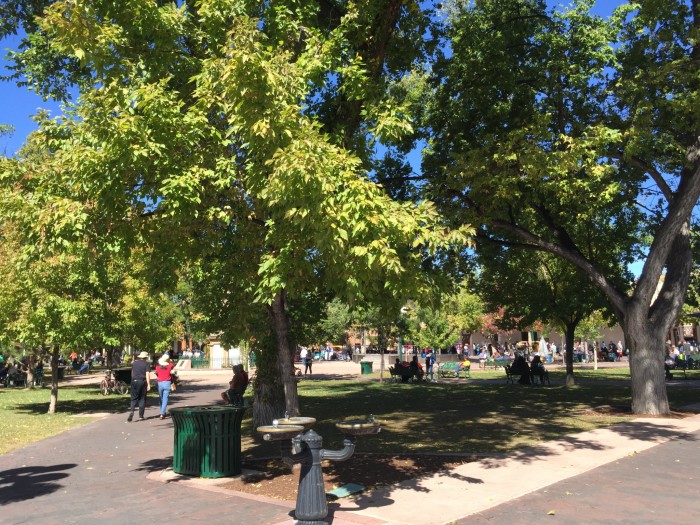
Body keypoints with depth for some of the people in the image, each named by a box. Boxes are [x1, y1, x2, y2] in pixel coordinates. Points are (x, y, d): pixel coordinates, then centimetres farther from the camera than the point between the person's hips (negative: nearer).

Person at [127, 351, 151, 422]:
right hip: (142, 382, -3)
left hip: (134, 381, 3)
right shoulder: (146, 364, -3)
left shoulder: (135, 362, 10)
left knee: (133, 398, 7)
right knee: (142, 399, 5)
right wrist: (148, 385, -10)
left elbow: (132, 372, 18)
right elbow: (147, 375, -11)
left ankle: (131, 411, -16)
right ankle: (141, 416, 7)